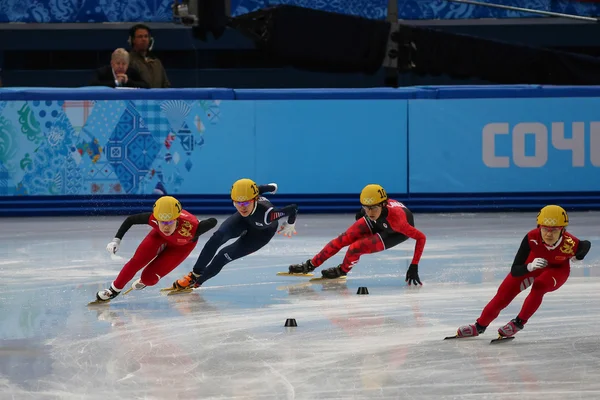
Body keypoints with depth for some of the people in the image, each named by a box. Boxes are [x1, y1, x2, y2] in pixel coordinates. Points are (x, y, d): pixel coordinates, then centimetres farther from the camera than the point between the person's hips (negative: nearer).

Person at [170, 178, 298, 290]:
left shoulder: (265, 214, -47)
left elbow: (293, 208, -36)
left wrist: (290, 225, -15)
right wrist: (270, 187, 11)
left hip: (262, 232, -3)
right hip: (244, 220, 3)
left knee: (225, 255, -13)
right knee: (218, 236, -23)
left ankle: (196, 281, 7)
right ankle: (195, 273, -12)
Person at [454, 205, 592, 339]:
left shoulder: (570, 244, -39)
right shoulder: (532, 238, -39)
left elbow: (587, 245, -12)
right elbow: (514, 270, -36)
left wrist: (577, 257, 4)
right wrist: (530, 267, -54)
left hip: (558, 269, -1)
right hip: (534, 262, 1)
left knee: (539, 286, -30)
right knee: (505, 291, -2)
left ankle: (519, 323, -11)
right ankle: (480, 326, 19)